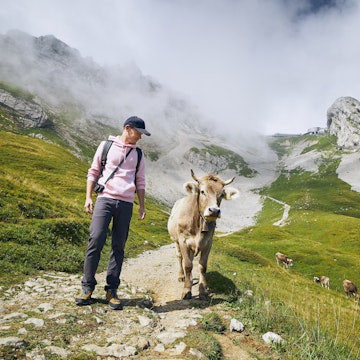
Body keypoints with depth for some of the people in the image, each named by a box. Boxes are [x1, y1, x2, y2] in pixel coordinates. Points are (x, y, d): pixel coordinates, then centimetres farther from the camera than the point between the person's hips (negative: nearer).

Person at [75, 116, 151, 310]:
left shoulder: (138, 154, 15)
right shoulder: (106, 146, 7)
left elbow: (140, 182, 16)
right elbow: (93, 172, 8)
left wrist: (142, 205, 8)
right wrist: (88, 197, 1)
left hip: (126, 204, 2)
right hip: (105, 199, -2)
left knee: (118, 247, 3)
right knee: (96, 241, -10)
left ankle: (112, 290, 12)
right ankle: (87, 287, 6)